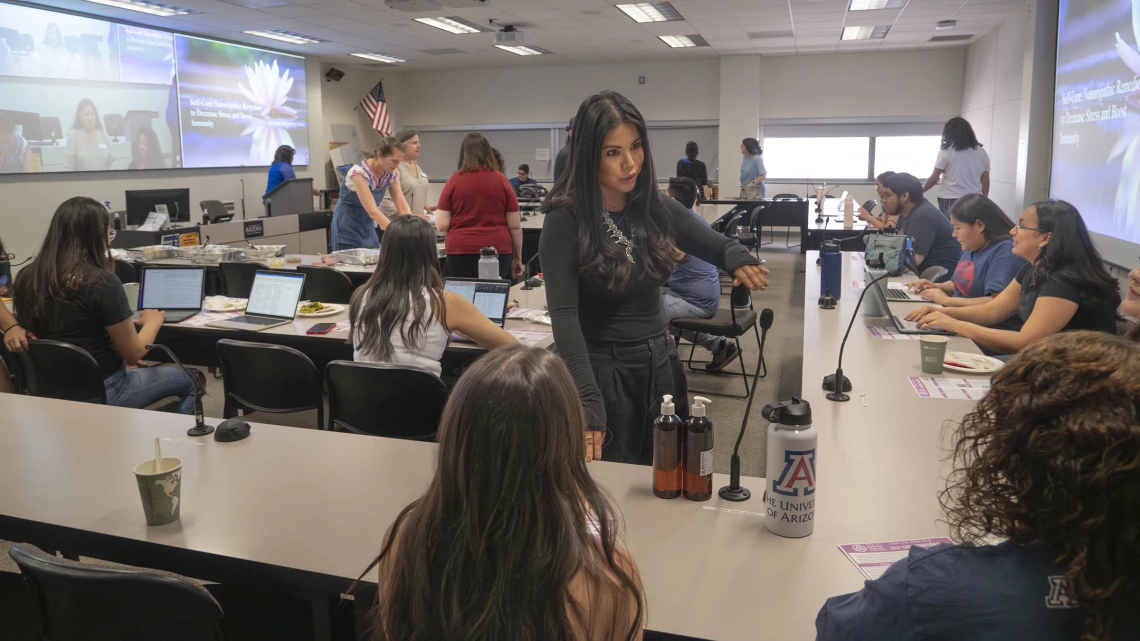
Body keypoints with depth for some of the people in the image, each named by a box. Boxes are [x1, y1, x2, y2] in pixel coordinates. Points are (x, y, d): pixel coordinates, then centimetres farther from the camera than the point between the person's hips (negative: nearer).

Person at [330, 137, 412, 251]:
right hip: (349, 228, -7)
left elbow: (402, 205, -8)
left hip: (368, 227, 7)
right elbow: (372, 211, -32)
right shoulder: (359, 172, -26)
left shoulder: (391, 175, -5)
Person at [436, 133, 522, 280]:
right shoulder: (501, 180, 2)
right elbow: (515, 226, 2)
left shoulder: (454, 180, -1)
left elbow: (442, 226, -3)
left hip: (460, 251, -1)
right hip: (498, 250, 1)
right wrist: (518, 257, 12)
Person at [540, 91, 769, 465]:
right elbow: (564, 314, -24)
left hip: (661, 364, 5)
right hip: (603, 372, -5)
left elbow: (718, 245, 8)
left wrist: (739, 260, -18)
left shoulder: (655, 207, 0)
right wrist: (587, 400, -37)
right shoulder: (566, 219, -17)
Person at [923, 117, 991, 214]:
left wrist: (920, 190, 15)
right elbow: (985, 181, 10)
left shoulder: (946, 152, -4)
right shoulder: (981, 152, 9)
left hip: (950, 201, -4)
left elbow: (934, 178, -2)